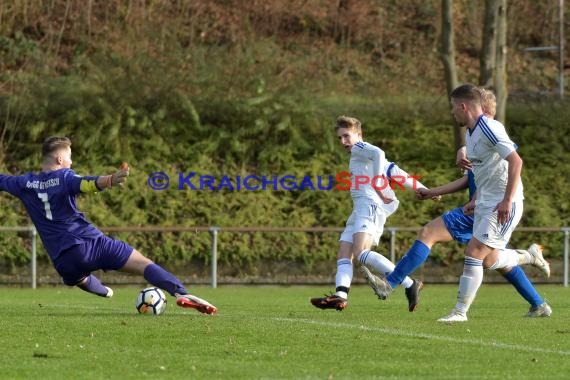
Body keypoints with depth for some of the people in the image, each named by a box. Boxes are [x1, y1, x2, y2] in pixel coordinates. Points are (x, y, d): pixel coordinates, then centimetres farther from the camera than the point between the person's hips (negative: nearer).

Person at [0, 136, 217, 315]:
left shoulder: (24, 184, 11)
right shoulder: (64, 177, -2)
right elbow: (87, 184, -26)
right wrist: (110, 181, -47)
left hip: (63, 259, 4)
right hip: (91, 242, -4)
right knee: (144, 264, -12)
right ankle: (181, 293, -32)